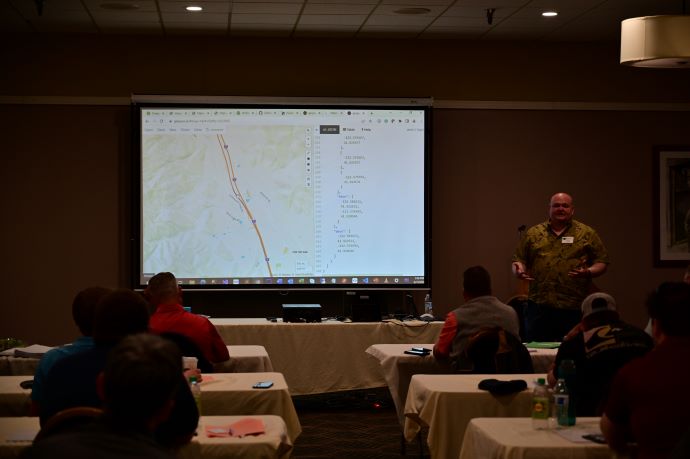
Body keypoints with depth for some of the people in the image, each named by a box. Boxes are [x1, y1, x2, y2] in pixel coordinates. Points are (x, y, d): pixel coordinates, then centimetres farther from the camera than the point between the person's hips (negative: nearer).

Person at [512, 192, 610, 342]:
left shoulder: (587, 234, 8)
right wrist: (518, 270, -8)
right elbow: (519, 260, 15)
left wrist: (588, 272, -13)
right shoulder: (533, 234, 12)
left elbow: (601, 262, 7)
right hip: (539, 305, 1)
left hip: (574, 307, -1)